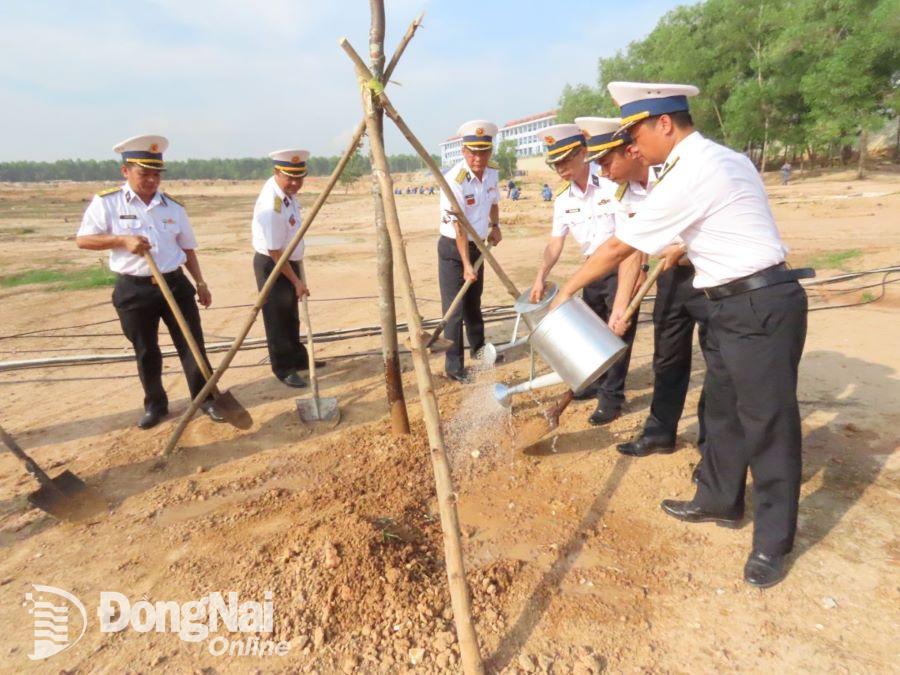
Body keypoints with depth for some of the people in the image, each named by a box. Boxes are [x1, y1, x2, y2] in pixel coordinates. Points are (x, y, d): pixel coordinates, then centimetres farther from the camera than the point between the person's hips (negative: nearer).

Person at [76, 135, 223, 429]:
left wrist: (200, 283, 9)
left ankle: (205, 398, 16)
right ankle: (155, 405, 25)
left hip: (175, 283, 2)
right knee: (145, 351, 10)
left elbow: (187, 248, 12)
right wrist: (123, 240, -17)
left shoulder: (173, 206, 6)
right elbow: (82, 239, -2)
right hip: (133, 289, -2)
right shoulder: (106, 202, -3)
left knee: (192, 343, 3)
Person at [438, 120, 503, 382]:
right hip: (453, 248, -6)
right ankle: (454, 367, 2)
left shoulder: (492, 174, -2)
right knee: (455, 310, -6)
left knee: (474, 303, 20)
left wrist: (495, 226, 6)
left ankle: (479, 349, 37)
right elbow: (458, 226, -25)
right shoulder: (454, 180, -23)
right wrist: (465, 264, -27)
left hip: (477, 246, 7)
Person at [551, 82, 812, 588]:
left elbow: (619, 248, -13)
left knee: (768, 423, 0)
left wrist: (569, 289, -3)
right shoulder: (721, 157, 11)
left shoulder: (689, 174, -18)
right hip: (737, 304, 10)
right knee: (723, 408, 18)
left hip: (760, 306, -10)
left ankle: (773, 544, 15)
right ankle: (720, 500, 35)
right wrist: (680, 249, 26)